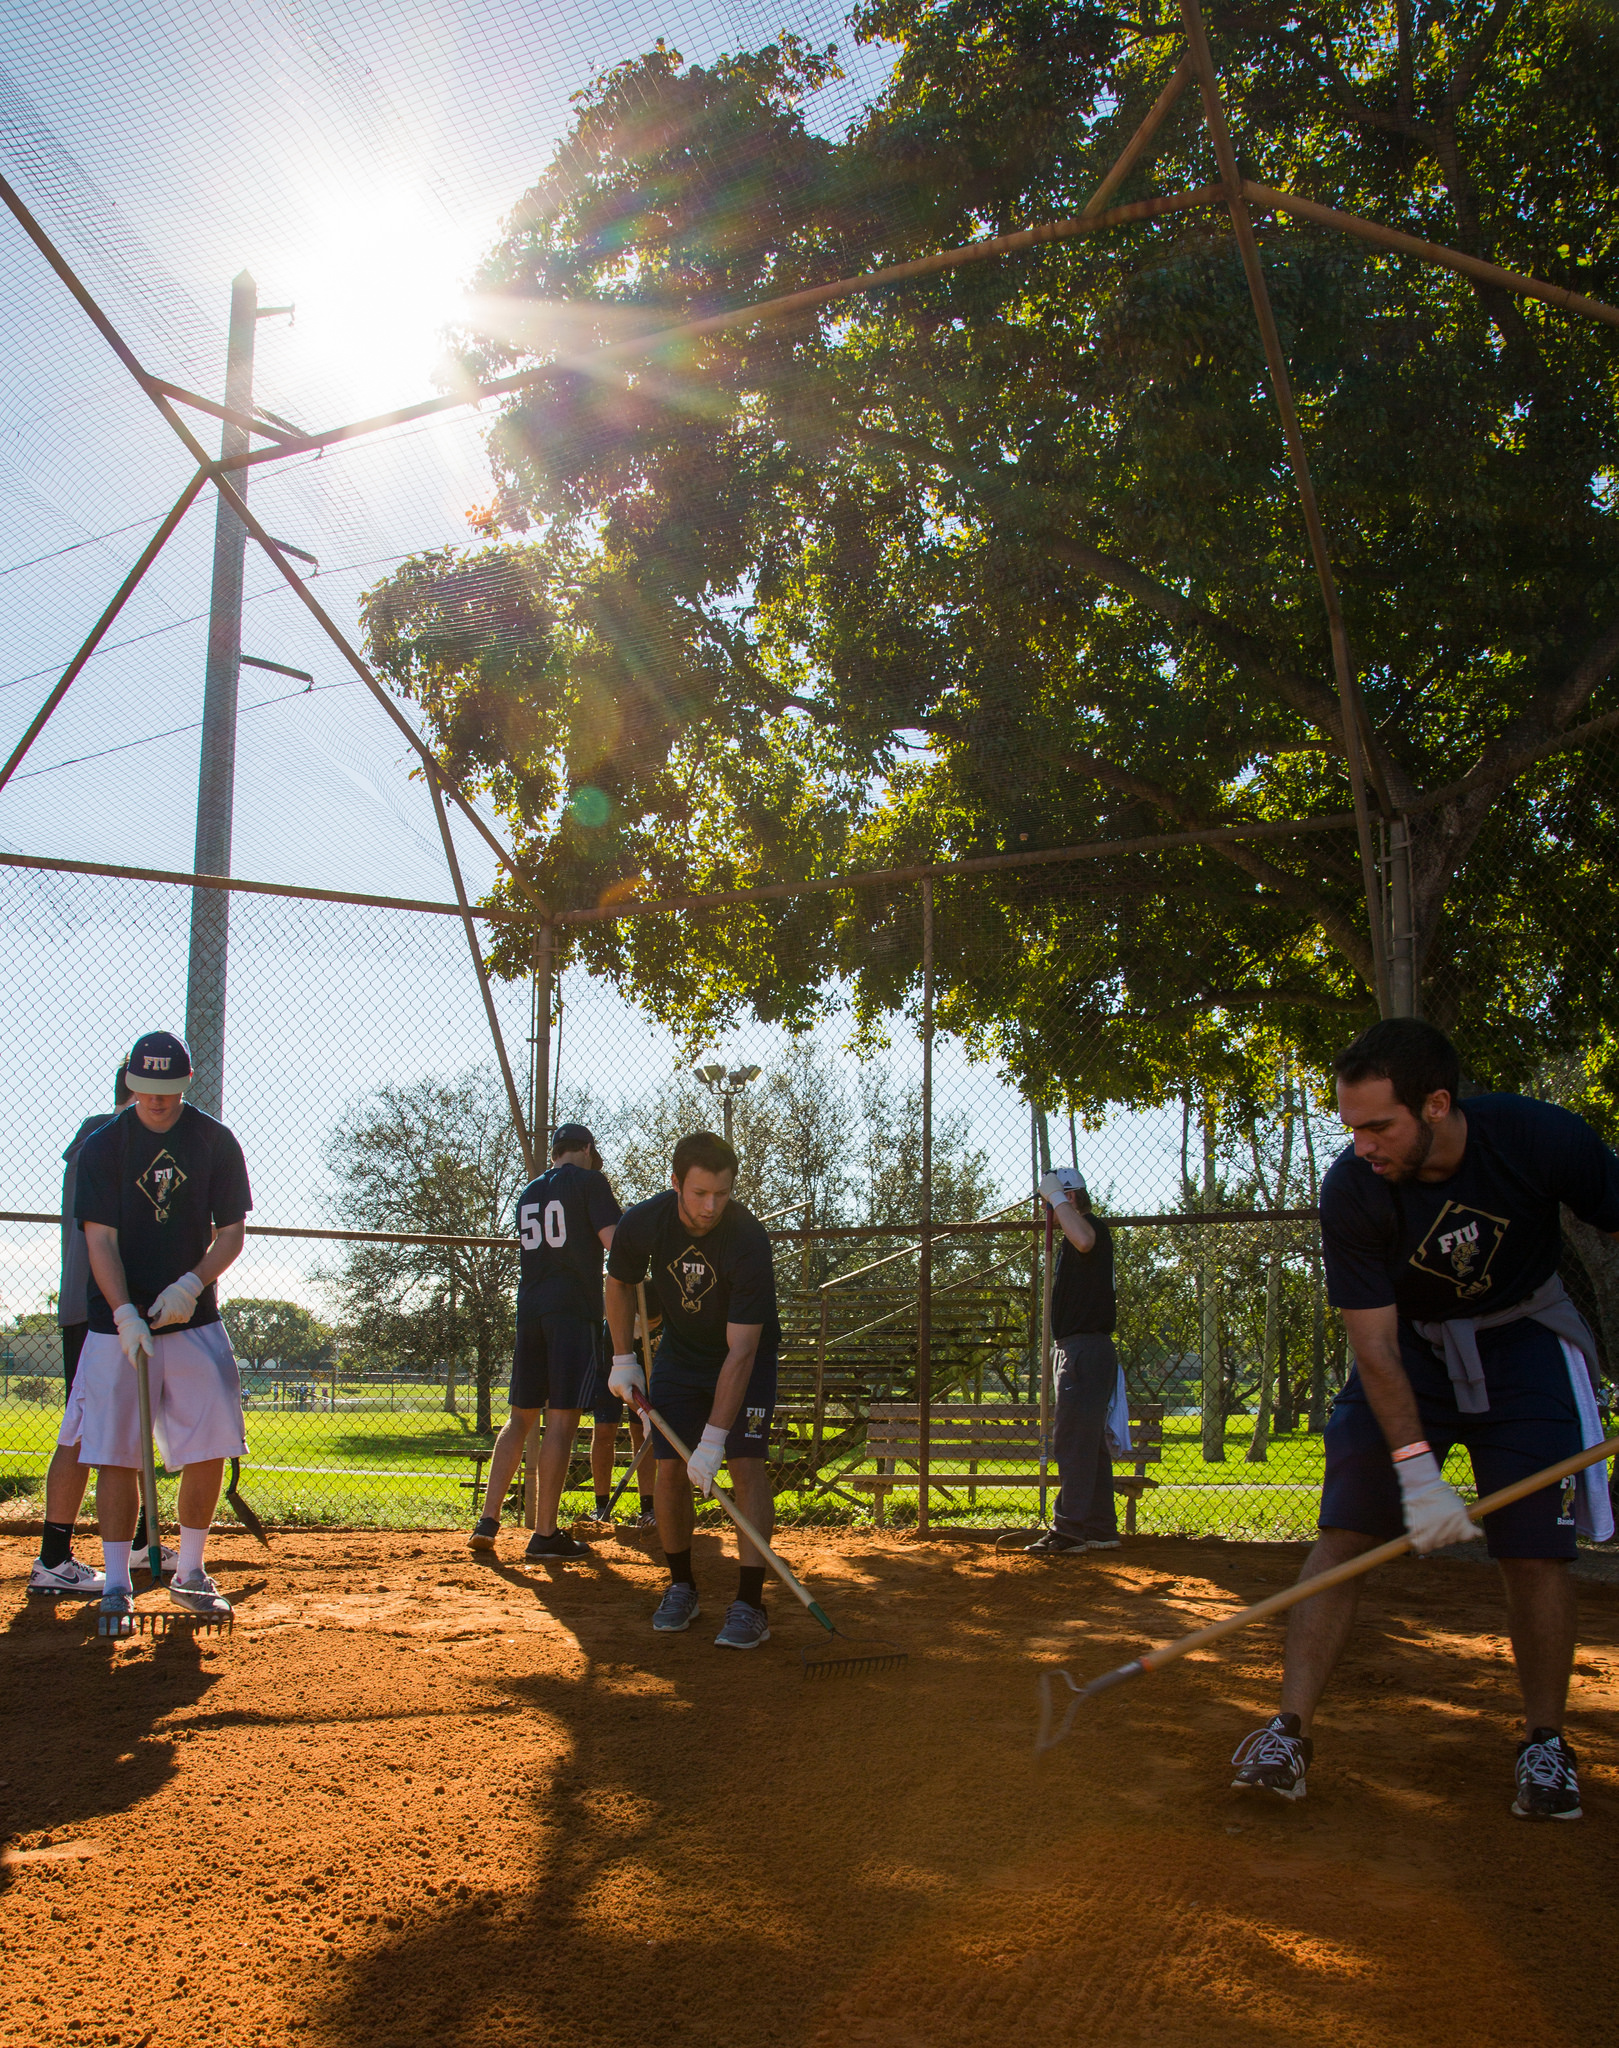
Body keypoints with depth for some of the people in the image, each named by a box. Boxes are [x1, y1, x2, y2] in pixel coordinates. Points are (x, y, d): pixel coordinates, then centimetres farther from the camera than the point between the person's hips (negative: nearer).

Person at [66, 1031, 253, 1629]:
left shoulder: (215, 1142, 1)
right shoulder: (103, 1145, -3)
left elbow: (232, 1232, 2)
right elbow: (100, 1238, -8)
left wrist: (190, 1285, -15)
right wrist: (125, 1313, -20)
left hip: (194, 1319, 1)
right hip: (119, 1321, -1)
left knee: (209, 1448, -1)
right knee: (115, 1452, -3)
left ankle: (189, 1574, 15)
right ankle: (117, 1581, 8)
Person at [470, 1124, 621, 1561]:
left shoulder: (528, 1192, 19)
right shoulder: (590, 1182, -1)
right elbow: (614, 1242, -10)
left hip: (529, 1309, 6)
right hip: (574, 1307, -6)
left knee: (521, 1416, 13)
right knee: (562, 1419, -6)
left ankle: (488, 1520, 9)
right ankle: (545, 1535, -6)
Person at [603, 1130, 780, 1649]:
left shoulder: (748, 1241, -34)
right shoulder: (643, 1223, -22)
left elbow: (740, 1350, -35)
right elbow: (620, 1283, 3)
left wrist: (714, 1438, -37)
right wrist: (623, 1359, 0)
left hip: (746, 1357, -3)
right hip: (679, 1353, 4)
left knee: (746, 1463, -16)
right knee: (669, 1467, -1)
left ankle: (750, 1603, -13)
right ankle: (681, 1587, 16)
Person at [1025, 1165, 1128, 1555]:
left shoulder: (1093, 1225, -10)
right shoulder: (1073, 1238, 22)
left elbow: (1084, 1240, -36)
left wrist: (1057, 1196, -26)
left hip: (1087, 1348, -11)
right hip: (1077, 1351, 11)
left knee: (1075, 1441, -12)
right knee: (1090, 1444, 13)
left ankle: (1070, 1529, -13)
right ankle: (1100, 1530, 18)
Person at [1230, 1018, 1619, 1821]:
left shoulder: (1543, 1138, -24)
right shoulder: (1351, 1191, -25)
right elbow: (1373, 1343, -22)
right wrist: (1416, 1469, -31)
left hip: (1524, 1340, 0)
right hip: (1408, 1347, 0)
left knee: (1534, 1549, -7)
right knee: (1344, 1530, -9)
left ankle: (1544, 1741, 14)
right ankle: (1290, 1732, -4)